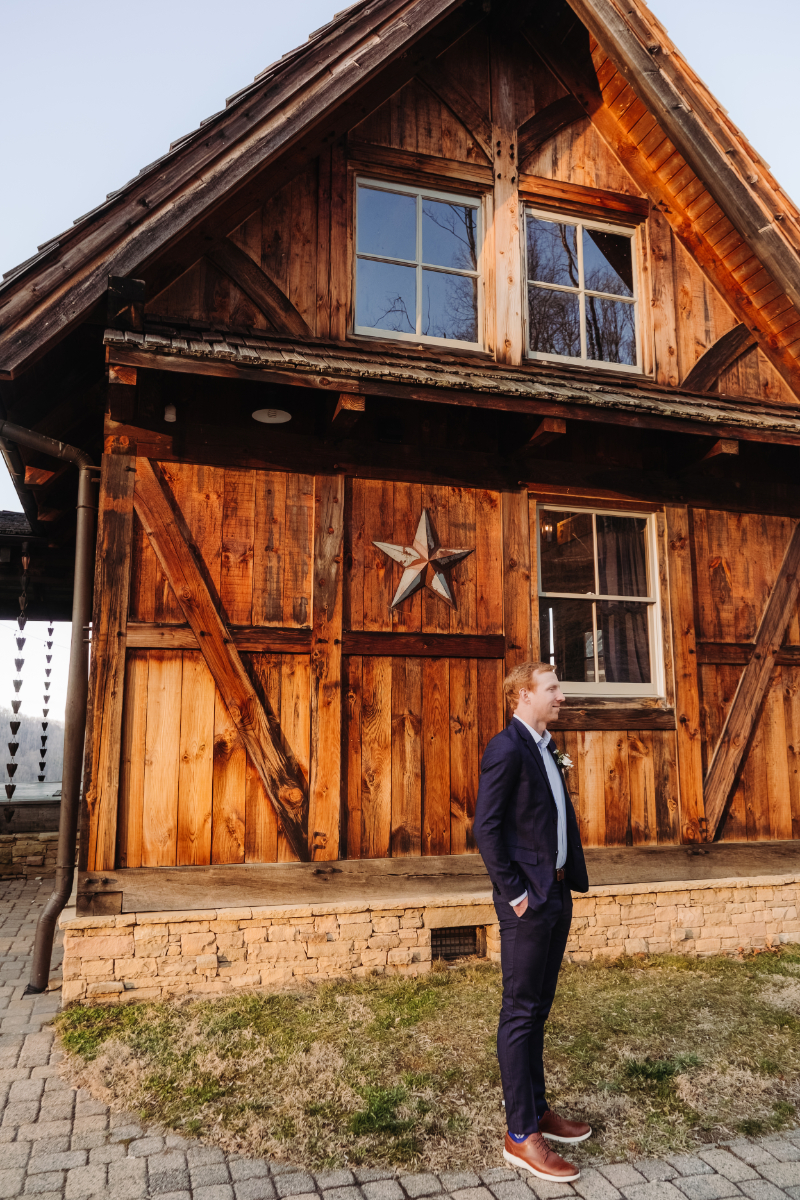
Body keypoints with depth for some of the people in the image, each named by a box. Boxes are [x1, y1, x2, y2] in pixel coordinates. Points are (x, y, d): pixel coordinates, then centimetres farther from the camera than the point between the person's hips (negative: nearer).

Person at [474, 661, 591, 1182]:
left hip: (557, 894, 9)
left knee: (538, 1009, 19)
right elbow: (486, 828, -20)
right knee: (521, 1013, 2)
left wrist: (569, 881, 11)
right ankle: (521, 1136, 14)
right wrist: (515, 894, -17)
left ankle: (538, 1110, 33)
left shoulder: (546, 748, 12)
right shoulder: (507, 748, -17)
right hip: (528, 900, -9)